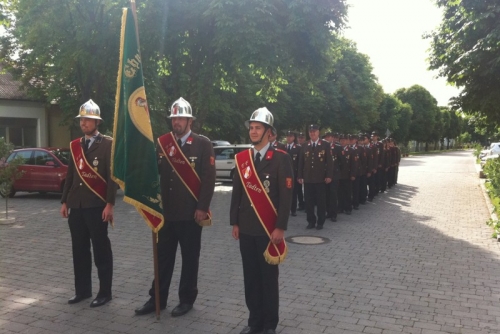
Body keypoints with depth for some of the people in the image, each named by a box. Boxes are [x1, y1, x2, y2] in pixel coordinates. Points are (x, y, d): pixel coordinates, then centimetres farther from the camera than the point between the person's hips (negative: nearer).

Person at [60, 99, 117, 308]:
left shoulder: (107, 144, -4)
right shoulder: (75, 145, 14)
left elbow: (112, 176, -10)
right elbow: (70, 175, 16)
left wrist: (109, 204, -16)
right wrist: (65, 201, 12)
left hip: (96, 206, -6)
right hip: (76, 206, 6)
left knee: (101, 250, 2)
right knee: (79, 250, 12)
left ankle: (105, 292, 12)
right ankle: (82, 290, 24)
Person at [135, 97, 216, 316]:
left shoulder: (203, 144, -4)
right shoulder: (162, 142, 8)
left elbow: (208, 178, -9)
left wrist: (202, 208, -14)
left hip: (190, 212, -4)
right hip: (166, 211, 4)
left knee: (190, 258, 9)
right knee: (163, 257, 13)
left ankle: (187, 299, 24)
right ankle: (157, 298, 26)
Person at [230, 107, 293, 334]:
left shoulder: (281, 159, -7)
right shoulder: (242, 158, 8)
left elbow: (286, 195, -10)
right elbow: (237, 192, 10)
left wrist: (280, 228, -14)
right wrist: (235, 222, 7)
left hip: (268, 228, -4)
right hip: (246, 228, 5)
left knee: (269, 277, 6)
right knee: (250, 277, 11)